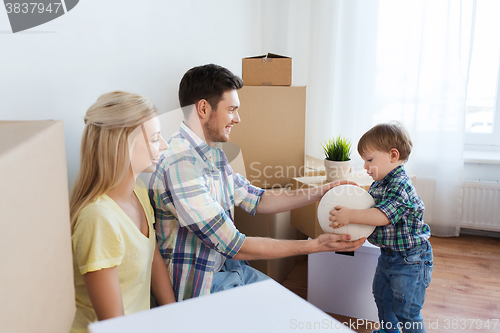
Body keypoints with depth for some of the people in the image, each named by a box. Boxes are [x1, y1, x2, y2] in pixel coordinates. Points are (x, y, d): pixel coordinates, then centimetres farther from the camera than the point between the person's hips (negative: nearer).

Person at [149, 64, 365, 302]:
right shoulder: (180, 164, -28)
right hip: (197, 286, -8)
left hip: (224, 265, 8)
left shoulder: (212, 153, 3)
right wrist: (315, 245, -22)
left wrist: (322, 192, 4)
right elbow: (233, 245, -27)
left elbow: (256, 200, 10)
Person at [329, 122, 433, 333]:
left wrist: (350, 216, -38)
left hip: (410, 259, -10)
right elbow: (368, 208, 14)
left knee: (405, 310, 1)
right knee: (381, 295, 26)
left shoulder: (401, 185, -26)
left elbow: (383, 216, -36)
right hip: (388, 254, 10)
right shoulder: (378, 184, 3)